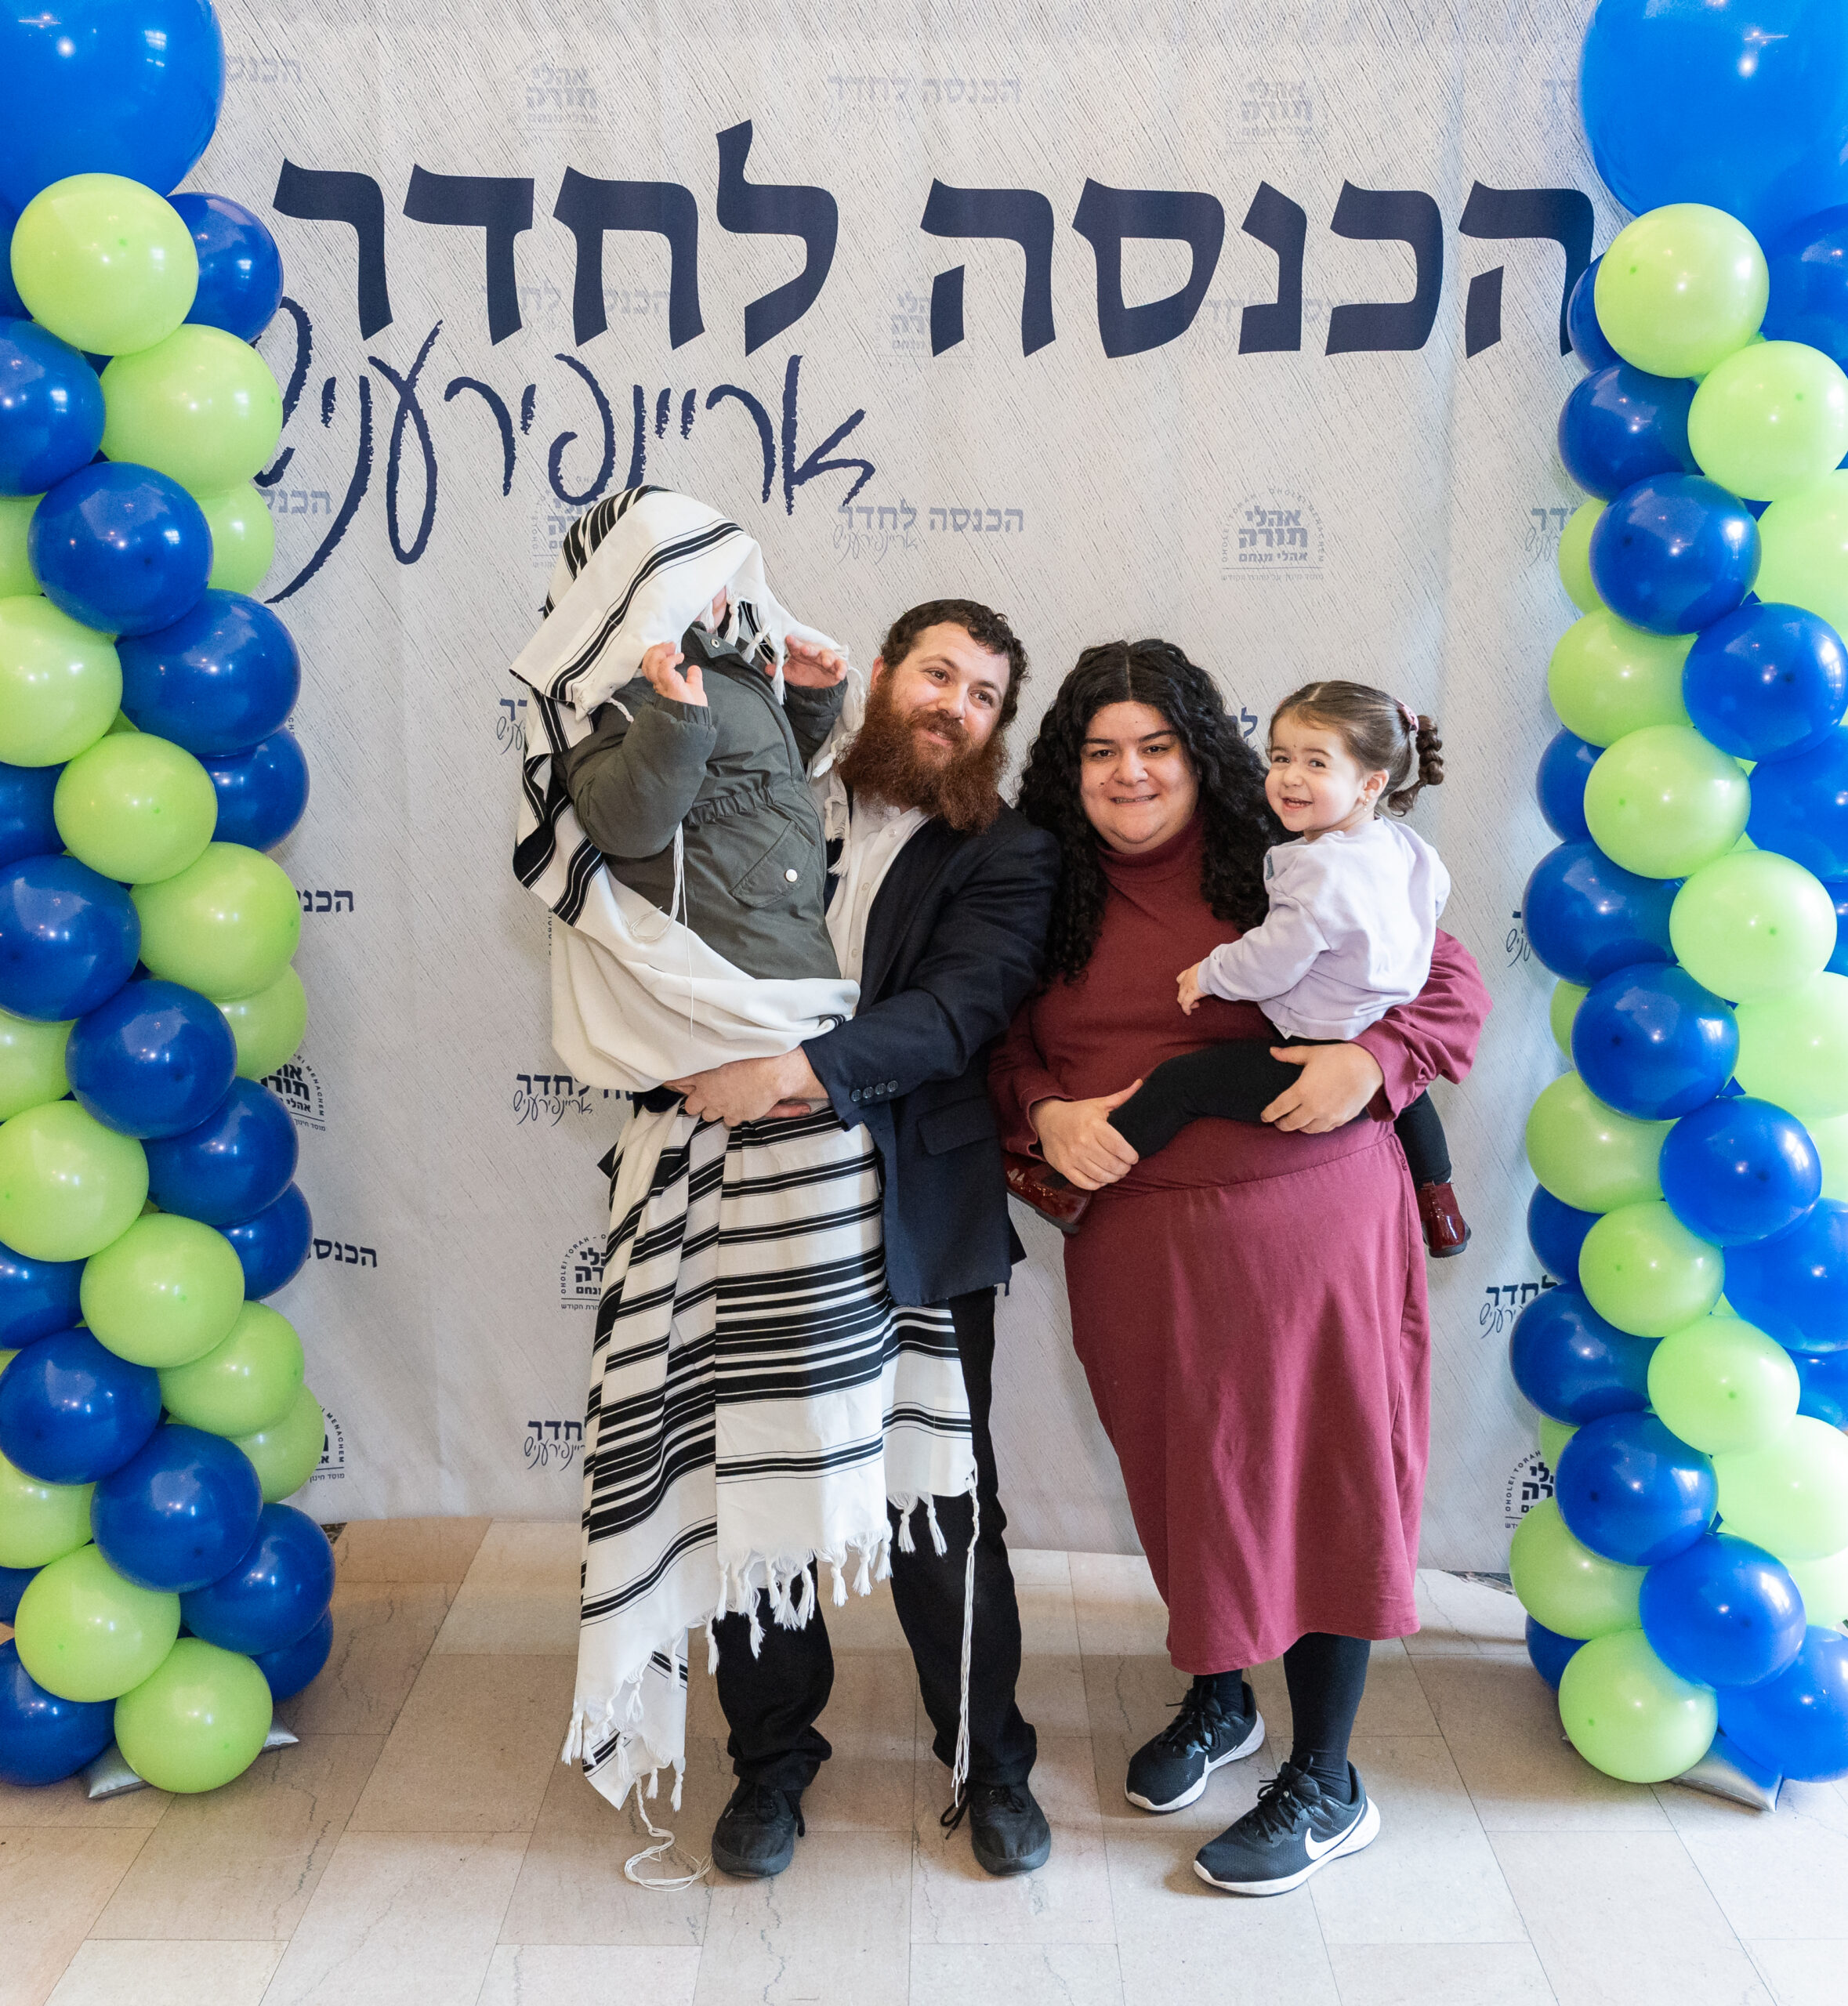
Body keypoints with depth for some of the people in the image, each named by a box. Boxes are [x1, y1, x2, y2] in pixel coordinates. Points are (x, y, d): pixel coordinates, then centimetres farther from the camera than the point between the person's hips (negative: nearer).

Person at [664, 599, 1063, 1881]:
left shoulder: (1010, 855, 0)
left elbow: (958, 1006, -15)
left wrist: (799, 1070, -28)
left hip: (918, 1221, -1)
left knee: (943, 1502, 9)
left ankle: (990, 1762, 31)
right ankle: (773, 1758, 33)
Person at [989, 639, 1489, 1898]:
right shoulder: (1053, 893, 5)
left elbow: (1451, 985, -2)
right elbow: (1008, 1043, 13)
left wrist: (1373, 1061, -20)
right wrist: (1044, 1115, -7)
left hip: (1299, 1228, -3)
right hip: (1132, 1242, 4)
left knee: (1311, 1478, 6)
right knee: (1181, 1476, 17)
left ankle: (1325, 1784, 24)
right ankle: (1218, 1705, 43)